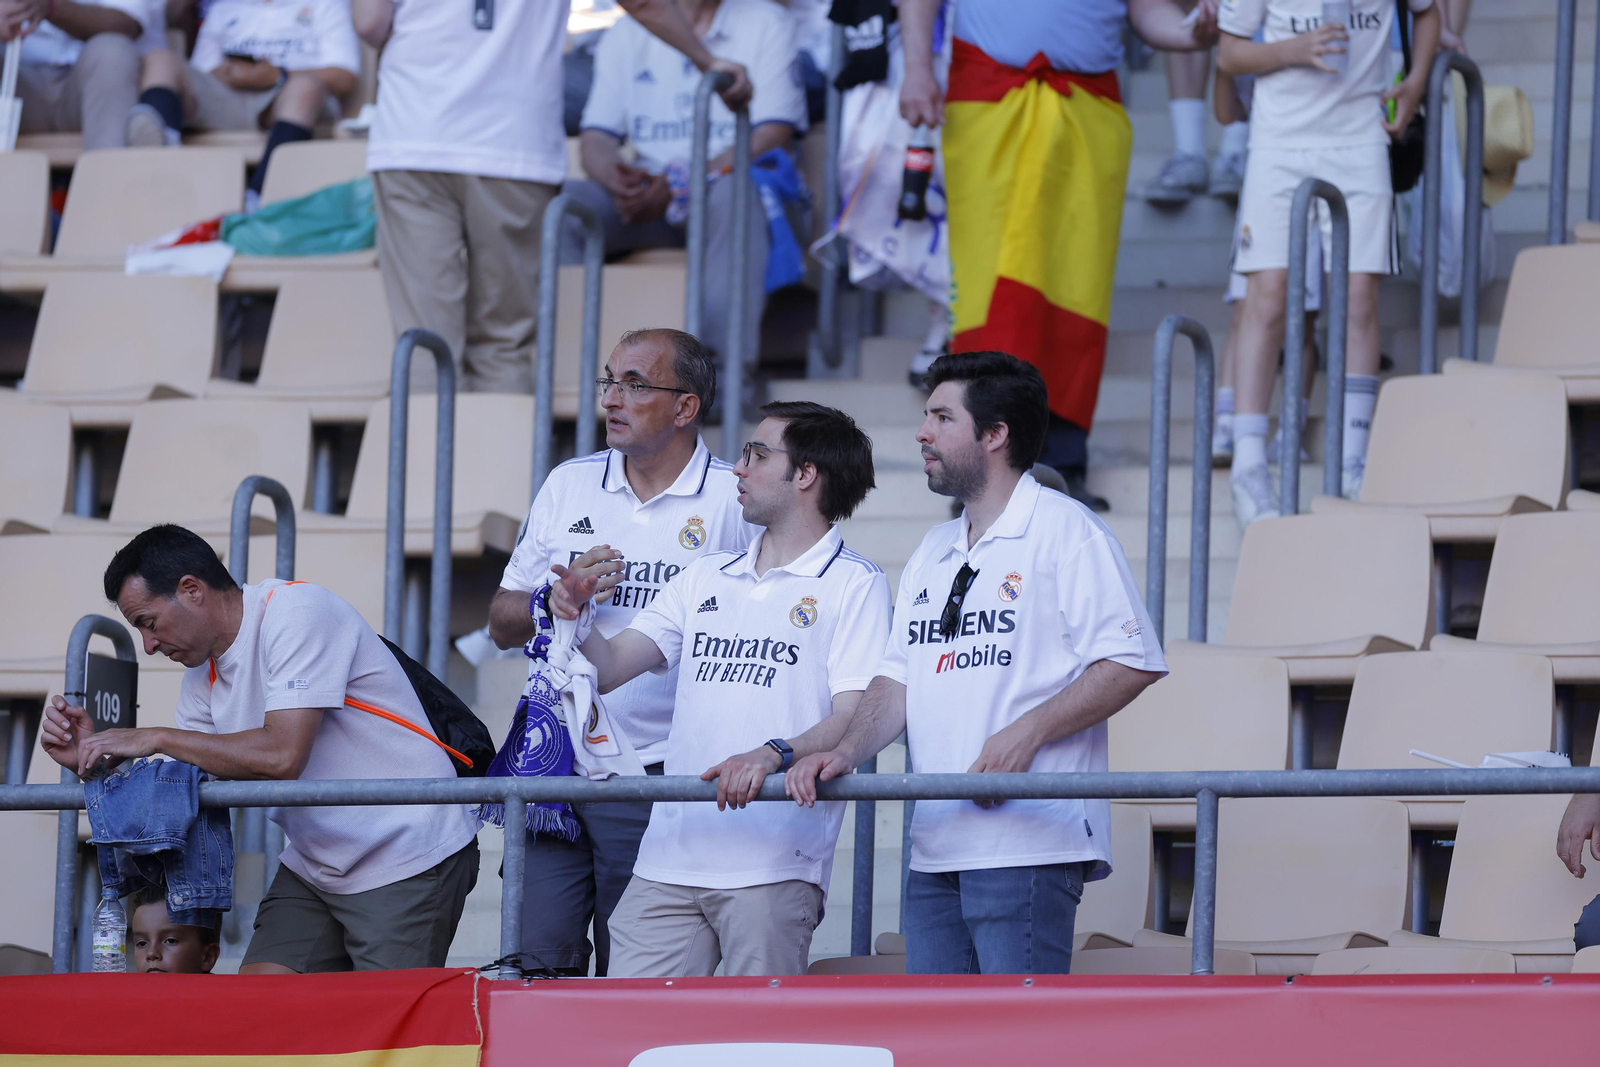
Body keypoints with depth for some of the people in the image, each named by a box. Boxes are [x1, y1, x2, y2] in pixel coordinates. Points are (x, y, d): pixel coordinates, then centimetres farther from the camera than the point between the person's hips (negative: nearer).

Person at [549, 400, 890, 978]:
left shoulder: (853, 584, 2)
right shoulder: (707, 577, 21)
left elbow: (854, 719, -9)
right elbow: (610, 667, 16)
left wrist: (773, 755, -27)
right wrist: (574, 615, -5)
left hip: (773, 866, -6)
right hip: (668, 860, 6)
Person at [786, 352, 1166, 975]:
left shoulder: (1064, 530, -3)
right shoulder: (932, 553, 22)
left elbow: (1133, 662, -9)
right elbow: (898, 678, 21)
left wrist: (1026, 733, -18)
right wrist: (847, 752, 1)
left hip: (1029, 847, -8)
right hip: (937, 848, 8)